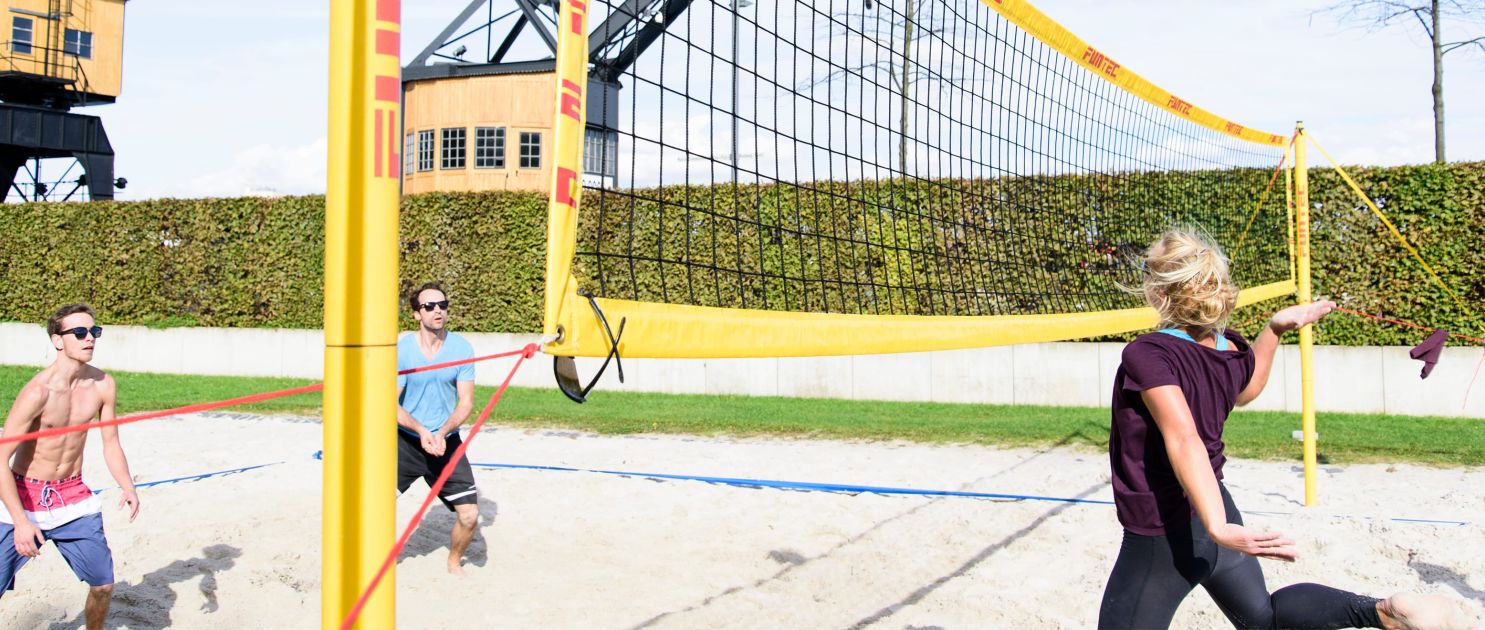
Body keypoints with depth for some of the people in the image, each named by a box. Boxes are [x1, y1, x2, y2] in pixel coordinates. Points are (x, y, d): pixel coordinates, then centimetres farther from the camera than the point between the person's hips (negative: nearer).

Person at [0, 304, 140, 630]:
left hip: (74, 496, 5)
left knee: (104, 585, 5)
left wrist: (127, 487, -10)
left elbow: (111, 444, 7)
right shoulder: (38, 391, -22)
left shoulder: (104, 385, -5)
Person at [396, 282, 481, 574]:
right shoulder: (402, 349, -9)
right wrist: (421, 431, -24)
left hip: (447, 441, 1)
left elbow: (466, 403, -5)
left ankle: (454, 562, 25)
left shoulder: (461, 348, -5)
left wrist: (442, 433, -21)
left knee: (469, 514, -5)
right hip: (405, 440, -1)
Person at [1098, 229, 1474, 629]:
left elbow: (1183, 439, -37)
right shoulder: (1232, 351, -2)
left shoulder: (1147, 354, -25)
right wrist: (1274, 330, 23)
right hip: (1218, 509, 8)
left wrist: (1216, 527, -44)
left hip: (1163, 540, -8)